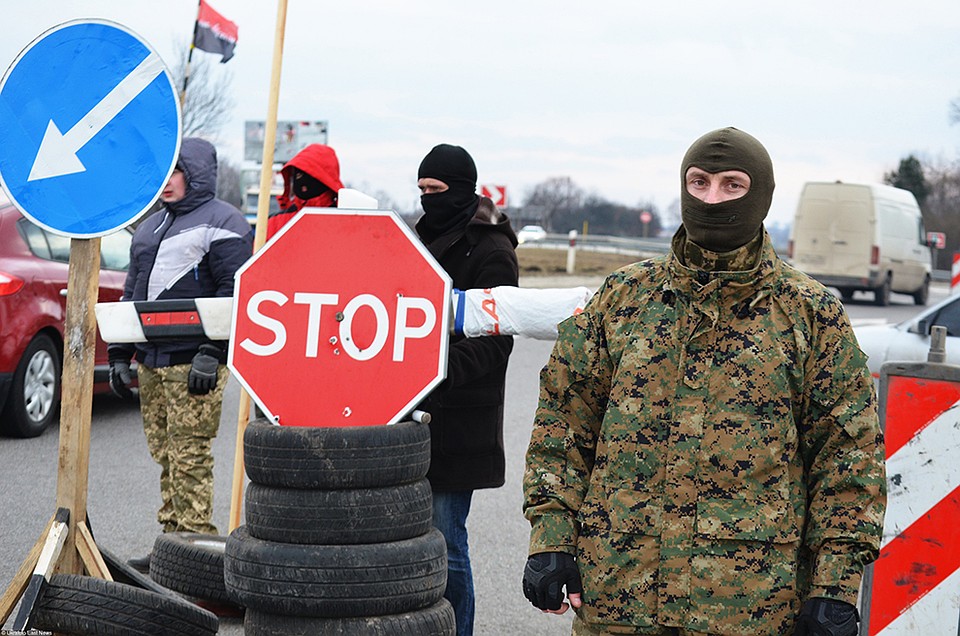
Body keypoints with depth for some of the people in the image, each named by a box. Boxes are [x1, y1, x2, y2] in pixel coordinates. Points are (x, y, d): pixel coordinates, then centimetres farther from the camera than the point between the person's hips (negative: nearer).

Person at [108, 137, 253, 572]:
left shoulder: (220, 223, -4)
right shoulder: (151, 226, 22)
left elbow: (233, 292, -12)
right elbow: (132, 291, 26)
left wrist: (210, 353, -19)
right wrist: (119, 355, 20)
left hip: (192, 363, -8)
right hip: (151, 361, 8)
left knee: (189, 456, -9)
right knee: (164, 453, 9)